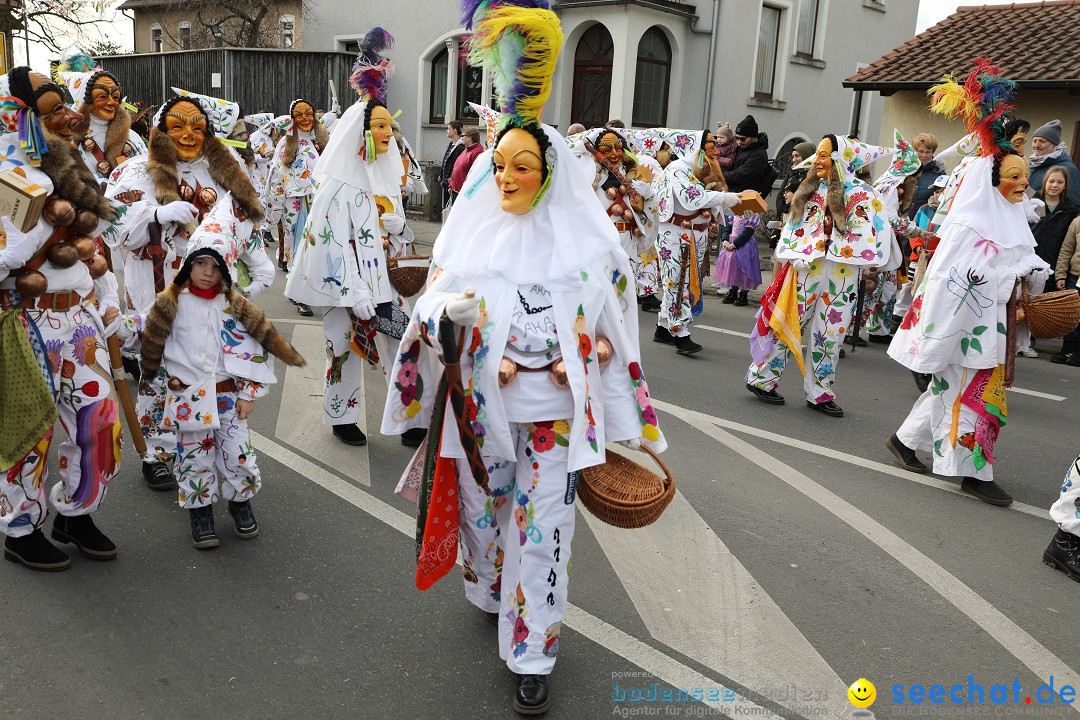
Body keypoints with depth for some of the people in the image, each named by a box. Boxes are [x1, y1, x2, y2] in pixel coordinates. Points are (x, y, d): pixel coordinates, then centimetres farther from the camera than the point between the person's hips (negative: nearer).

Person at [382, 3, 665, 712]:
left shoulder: (585, 238, -2)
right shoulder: (472, 227, 2)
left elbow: (610, 321, 7)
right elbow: (432, 304, 1)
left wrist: (576, 360, -5)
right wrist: (452, 312, -20)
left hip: (552, 408, -2)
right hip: (480, 404, 3)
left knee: (542, 524, 2)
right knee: (484, 508, 18)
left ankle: (534, 652, 16)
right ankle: (494, 593, 46)